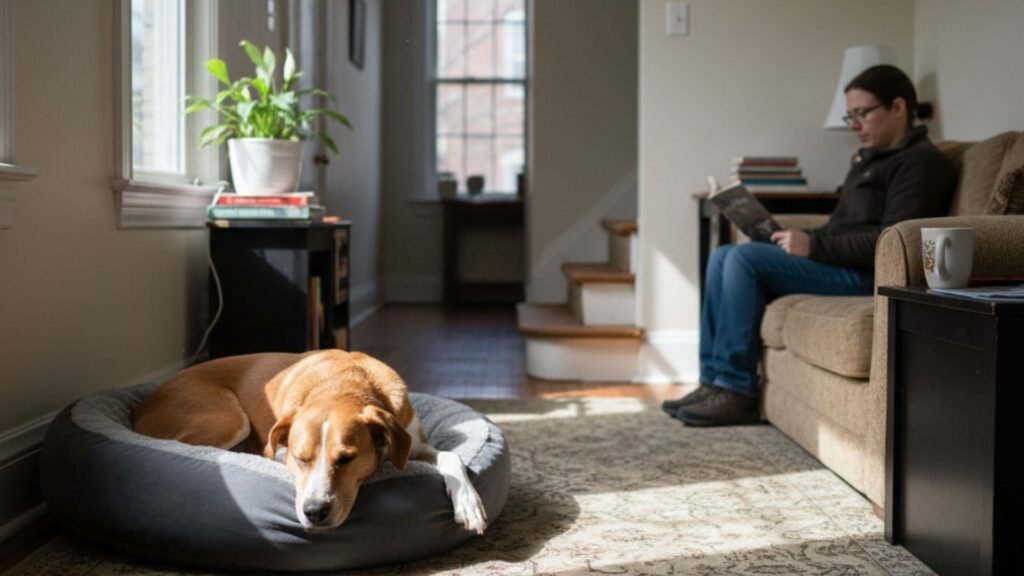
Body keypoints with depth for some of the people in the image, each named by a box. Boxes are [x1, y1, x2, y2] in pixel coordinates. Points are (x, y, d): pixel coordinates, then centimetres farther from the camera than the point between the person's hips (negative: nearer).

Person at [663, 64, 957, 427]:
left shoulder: (920, 162, -9)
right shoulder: (871, 157, 21)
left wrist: (813, 246, -20)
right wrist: (801, 240, 2)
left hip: (867, 276, -10)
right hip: (840, 263, 10)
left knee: (744, 258, -22)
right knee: (723, 257, 0)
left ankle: (737, 392, -17)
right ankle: (714, 380, -3)